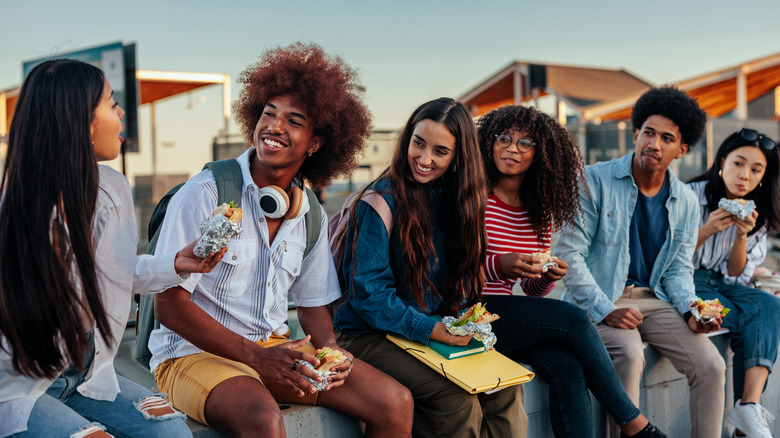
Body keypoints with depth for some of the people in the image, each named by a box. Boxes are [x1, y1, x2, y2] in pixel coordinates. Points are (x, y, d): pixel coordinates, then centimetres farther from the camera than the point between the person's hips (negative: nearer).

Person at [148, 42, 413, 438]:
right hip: (195, 353, -6)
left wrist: (328, 347, -8)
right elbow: (169, 305, -15)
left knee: (395, 404, -10)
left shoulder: (310, 215, 6)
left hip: (276, 348, 6)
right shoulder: (205, 194, -12)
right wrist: (256, 357, -22)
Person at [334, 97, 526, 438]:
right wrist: (429, 329, -24)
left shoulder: (451, 199, 7)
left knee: (507, 389, -17)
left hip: (440, 331, 6)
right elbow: (368, 292, -15)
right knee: (458, 399, -27)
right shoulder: (381, 200, -13)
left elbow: (460, 280, 12)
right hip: (373, 336, -6)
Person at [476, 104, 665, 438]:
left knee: (567, 366, -24)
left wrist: (548, 278, -7)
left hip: (511, 313, 6)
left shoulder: (541, 212, 13)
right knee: (572, 318, -21)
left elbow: (533, 291, 16)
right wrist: (498, 265, -25)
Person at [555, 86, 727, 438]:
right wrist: (605, 310, -20)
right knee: (630, 355, -34)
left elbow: (678, 268, 13)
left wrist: (690, 310, -8)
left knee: (712, 365, -12)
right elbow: (569, 253, -12)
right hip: (599, 300, -5)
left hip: (654, 299, 5)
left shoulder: (686, 203, 7)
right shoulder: (595, 181, -9)